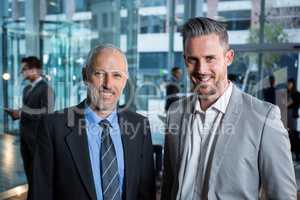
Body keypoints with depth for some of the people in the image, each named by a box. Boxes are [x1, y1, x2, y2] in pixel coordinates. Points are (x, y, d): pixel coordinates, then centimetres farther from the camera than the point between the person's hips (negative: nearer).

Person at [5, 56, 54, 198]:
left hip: (37, 136, -7)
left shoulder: (45, 88, -11)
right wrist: (15, 112, 0)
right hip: (25, 135, 8)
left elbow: (47, 113, -20)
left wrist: (22, 113, -20)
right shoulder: (27, 89, 12)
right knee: (29, 169, 16)